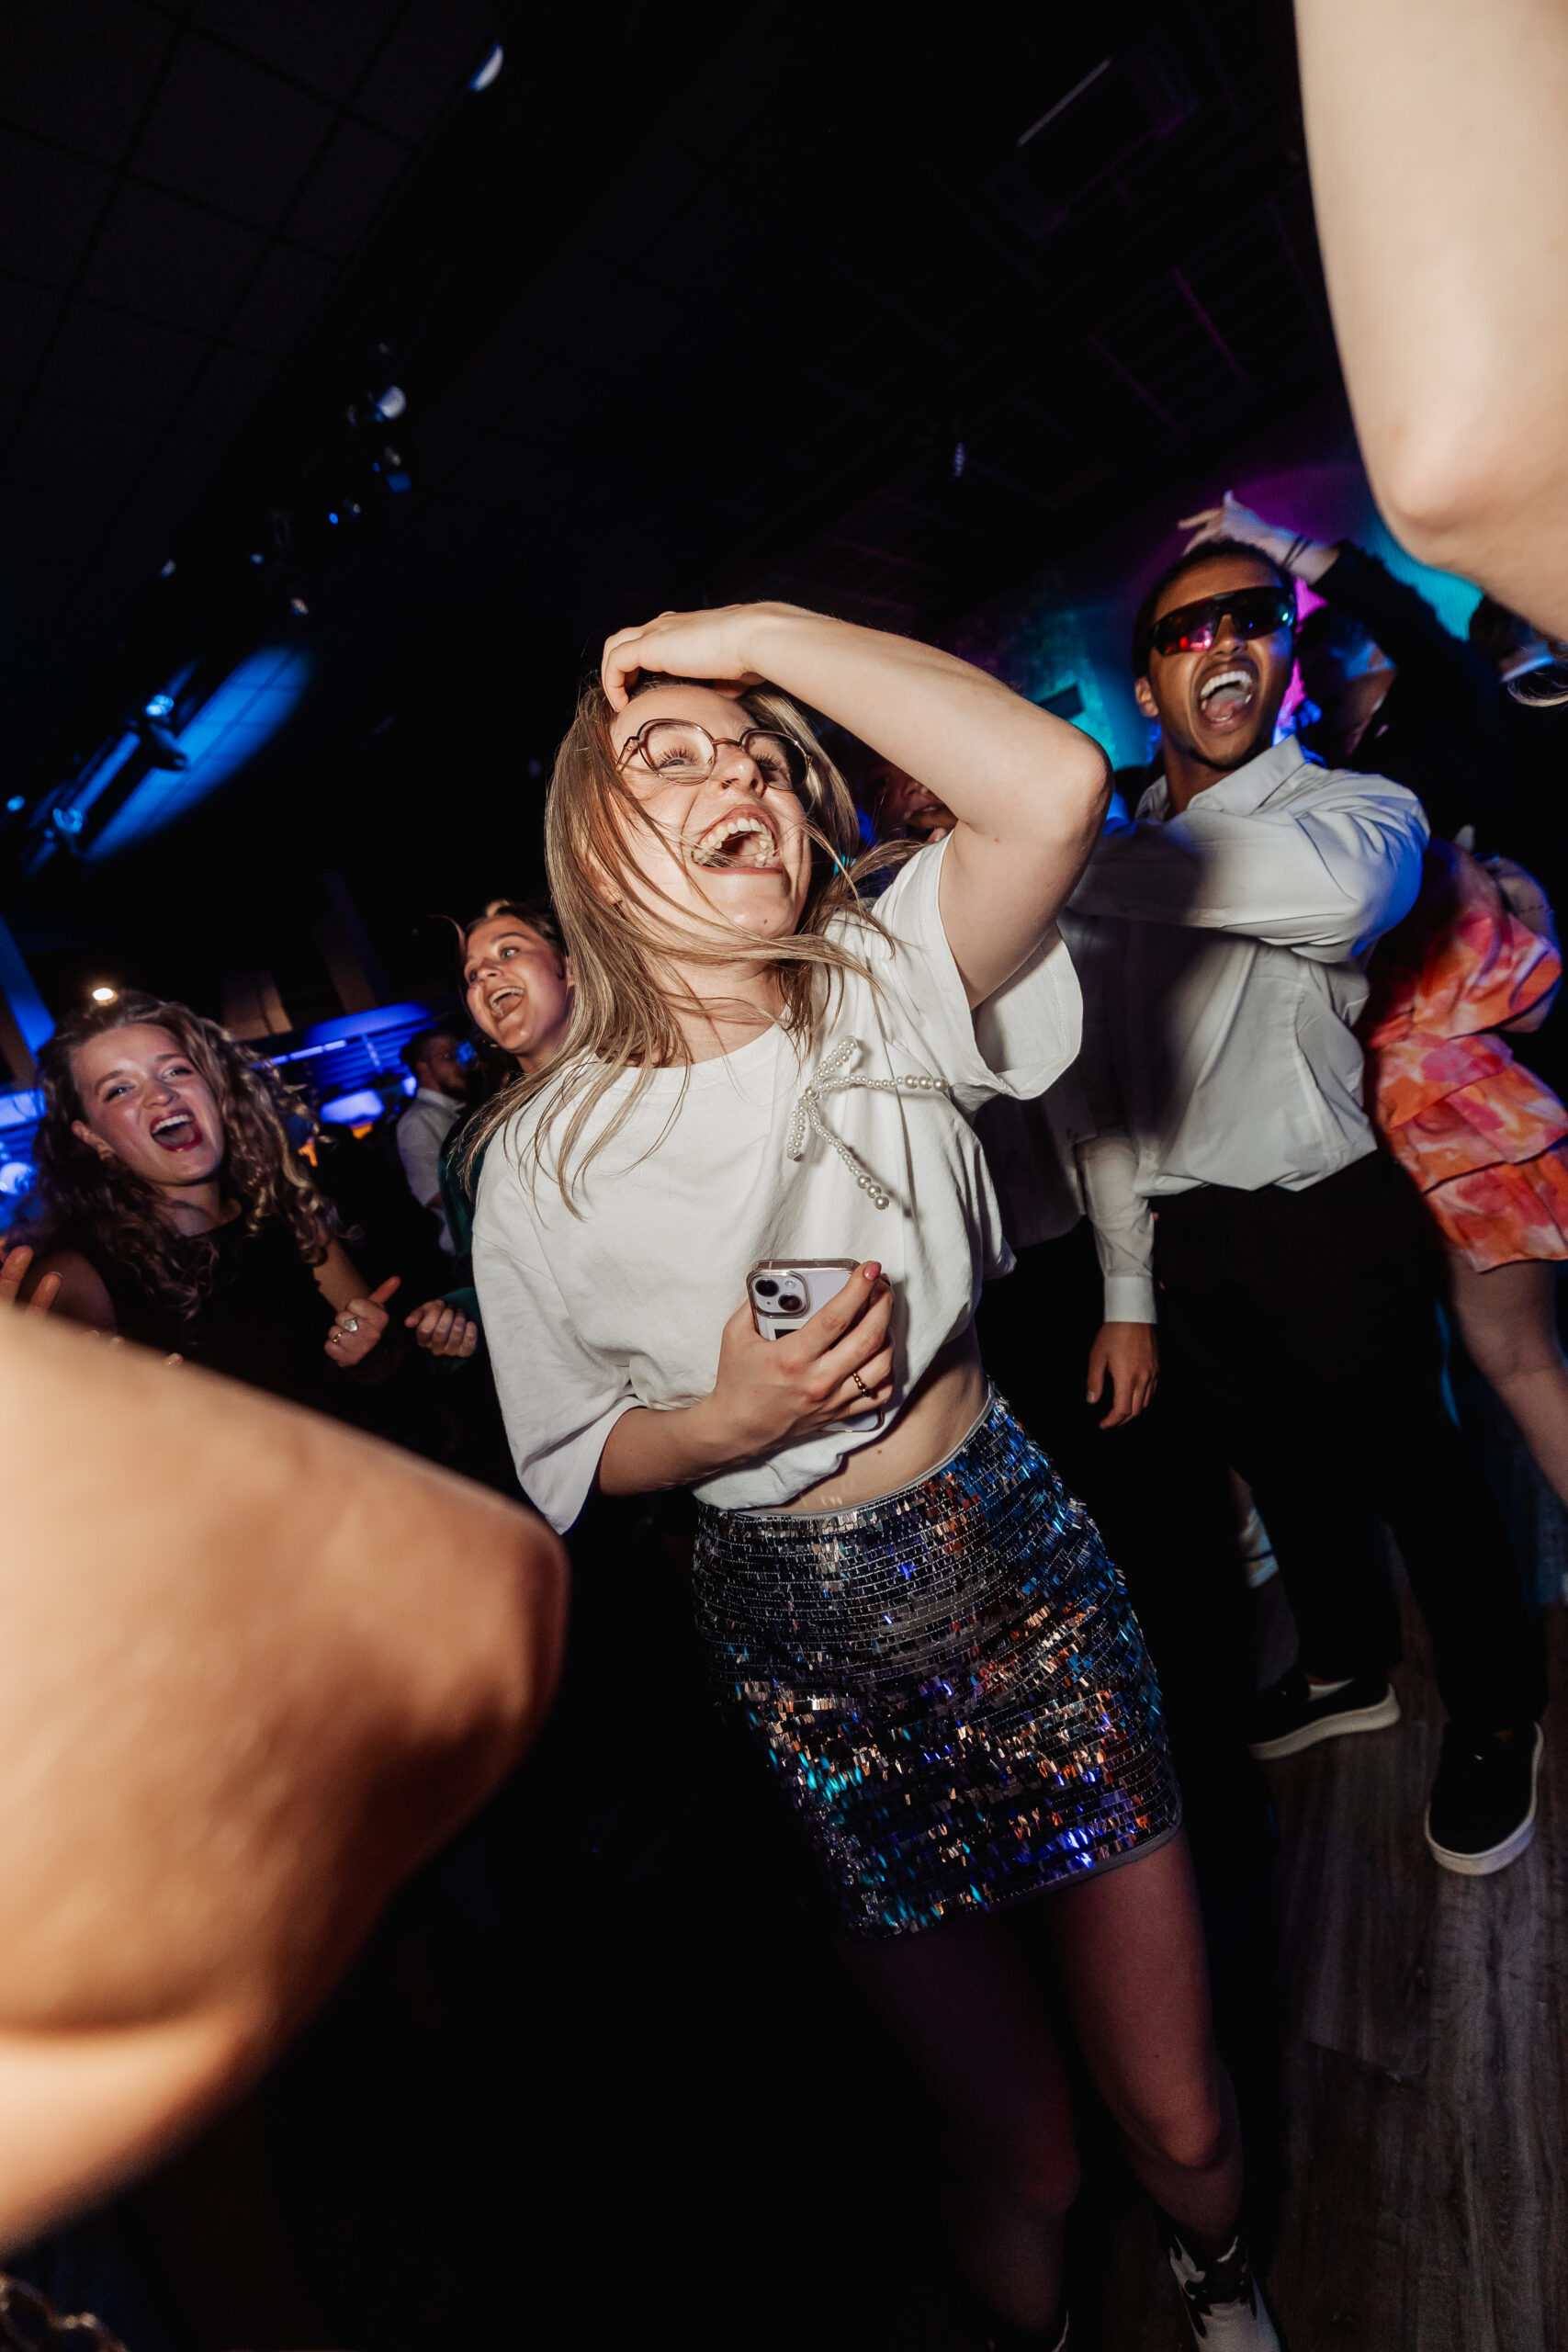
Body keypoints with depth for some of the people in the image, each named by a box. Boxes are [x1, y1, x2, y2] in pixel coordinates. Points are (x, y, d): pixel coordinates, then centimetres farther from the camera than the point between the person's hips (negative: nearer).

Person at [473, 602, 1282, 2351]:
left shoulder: (888, 985, -6)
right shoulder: (543, 1157, -7)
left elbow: (1053, 786, -25)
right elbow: (568, 1456, 2)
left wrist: (763, 632, -15)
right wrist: (729, 1421, -18)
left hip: (1018, 1568, 1)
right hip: (801, 1649, 0)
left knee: (1179, 2114, 17)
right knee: (1018, 2153, 18)